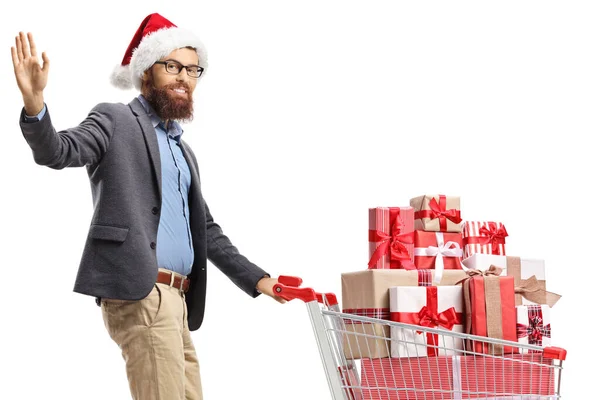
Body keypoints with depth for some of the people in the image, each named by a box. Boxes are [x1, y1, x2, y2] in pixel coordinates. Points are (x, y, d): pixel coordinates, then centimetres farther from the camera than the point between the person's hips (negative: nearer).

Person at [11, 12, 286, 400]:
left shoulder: (183, 151, 26)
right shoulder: (115, 121, 3)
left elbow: (206, 230, 28)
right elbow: (57, 152, -14)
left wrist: (257, 280, 20)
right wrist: (34, 103, -33)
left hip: (176, 299, 8)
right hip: (138, 294, -8)